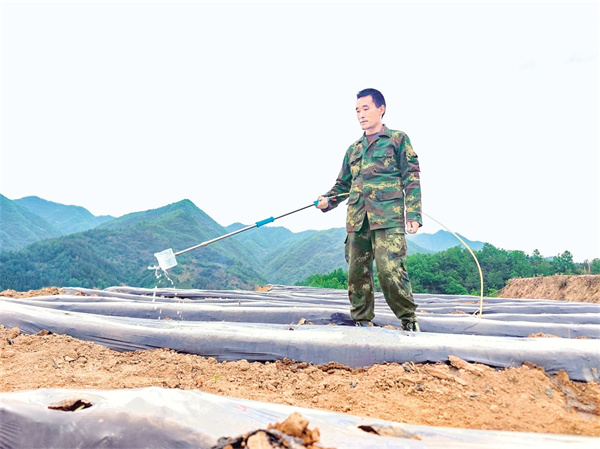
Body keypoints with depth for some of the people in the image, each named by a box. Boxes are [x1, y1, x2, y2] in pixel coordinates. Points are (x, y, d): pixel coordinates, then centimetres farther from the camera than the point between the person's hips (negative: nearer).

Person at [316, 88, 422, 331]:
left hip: (388, 218, -5)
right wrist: (327, 200, 4)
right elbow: (343, 184, 25)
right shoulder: (353, 149, 24)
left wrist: (413, 214, -7)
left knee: (390, 271, -13)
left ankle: (409, 320, 6)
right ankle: (361, 321, 18)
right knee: (357, 272, 4)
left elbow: (411, 179, 3)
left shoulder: (398, 140, 10)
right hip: (357, 219, 5)